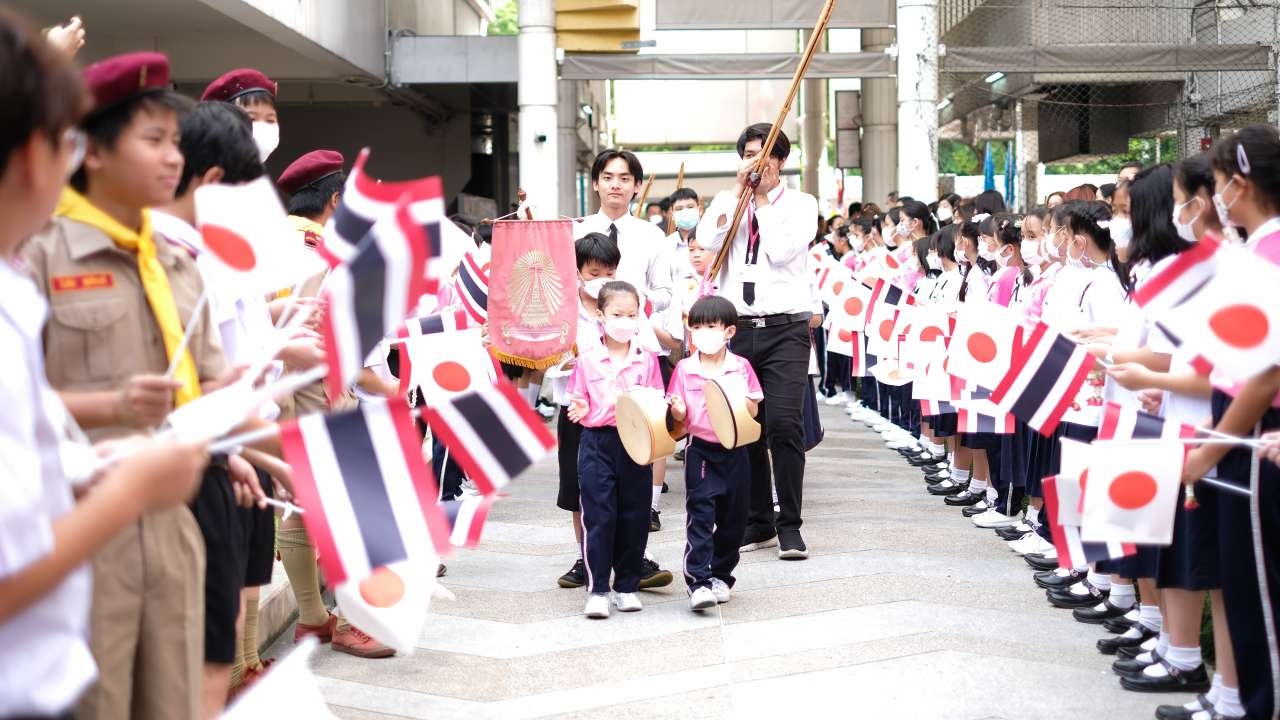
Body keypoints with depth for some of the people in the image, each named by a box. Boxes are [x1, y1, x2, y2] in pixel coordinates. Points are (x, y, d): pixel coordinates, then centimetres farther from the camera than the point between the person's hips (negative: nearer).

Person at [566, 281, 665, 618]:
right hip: (597, 443, -1)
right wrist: (579, 410, -14)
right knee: (598, 516, -2)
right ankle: (597, 590, 4)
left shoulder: (647, 359, 5)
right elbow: (579, 406, 7)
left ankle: (627, 586, 19)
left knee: (634, 516, 7)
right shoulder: (587, 361, 2)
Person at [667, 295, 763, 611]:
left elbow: (753, 410, 0)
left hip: (734, 451, 2)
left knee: (733, 518, 9)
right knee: (700, 515, -9)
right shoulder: (685, 369, -1)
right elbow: (679, 415, 2)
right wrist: (677, 409, -21)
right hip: (700, 451, -2)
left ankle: (721, 575, 24)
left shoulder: (741, 368, 0)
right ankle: (698, 582, -11)